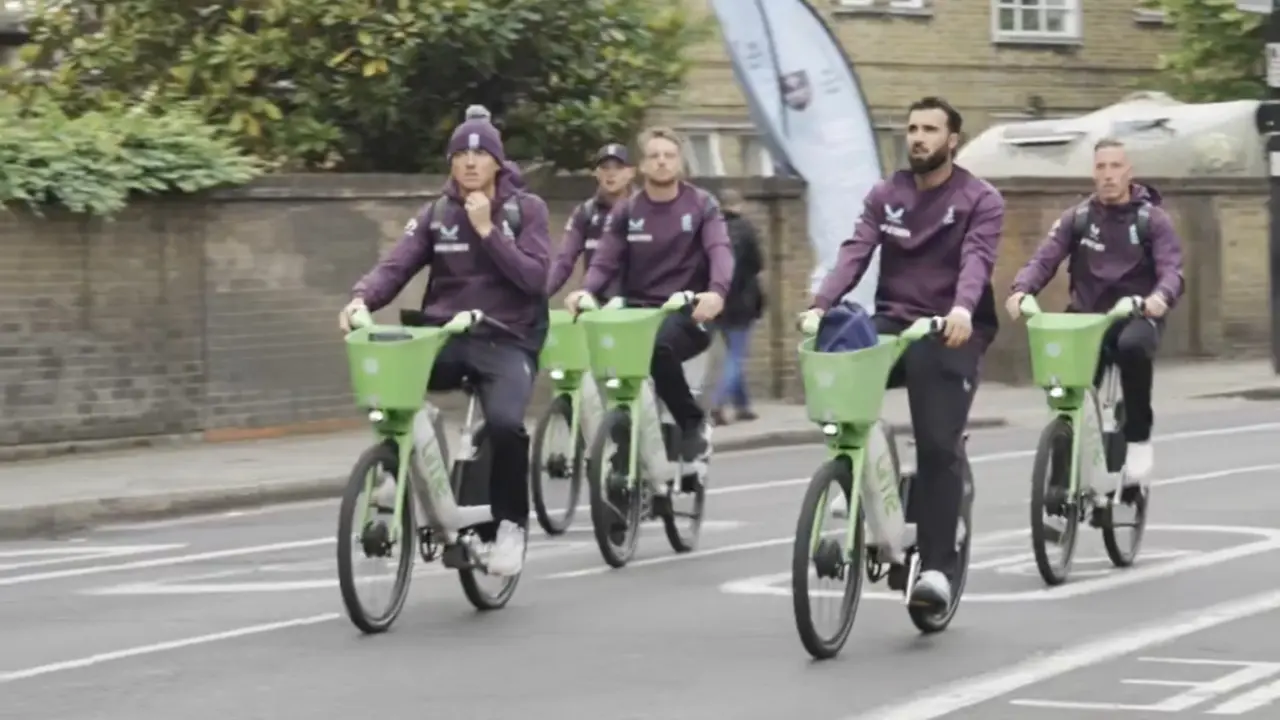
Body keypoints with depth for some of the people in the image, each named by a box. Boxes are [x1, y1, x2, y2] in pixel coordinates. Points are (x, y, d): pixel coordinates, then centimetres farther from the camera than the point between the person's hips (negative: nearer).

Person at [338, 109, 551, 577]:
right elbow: (396, 265, -4)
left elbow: (535, 277, -9)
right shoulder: (436, 215, 9)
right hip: (446, 337, 3)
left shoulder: (526, 209, 2)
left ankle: (509, 522, -7)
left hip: (507, 341, -3)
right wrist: (361, 299, -24)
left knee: (505, 422, -32)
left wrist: (487, 230, -15)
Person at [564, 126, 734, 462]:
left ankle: (692, 421, -11)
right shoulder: (625, 211, 9)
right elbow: (605, 261, 0)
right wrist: (584, 291, -24)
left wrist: (717, 292, -35)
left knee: (658, 346, -36)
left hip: (686, 312, -3)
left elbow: (720, 251, -13)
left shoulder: (702, 205, 2)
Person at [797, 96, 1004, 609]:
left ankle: (937, 566, -10)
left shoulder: (980, 201, -1)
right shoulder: (885, 195, 10)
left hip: (950, 331, -4)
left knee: (938, 447, -13)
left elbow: (977, 259, -19)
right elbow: (855, 252, -4)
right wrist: (820, 306, -21)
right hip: (892, 323, 4)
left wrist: (962, 308, -40)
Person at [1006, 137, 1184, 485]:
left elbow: (1171, 270, -12)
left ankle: (1138, 440, -22)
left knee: (1132, 346, -37)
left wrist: (1161, 297, -36)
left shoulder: (1152, 218, 0)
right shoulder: (1078, 217, 6)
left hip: (1136, 315, -3)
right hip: (1088, 314, 3)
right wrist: (1021, 289, -26)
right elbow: (1044, 258, -4)